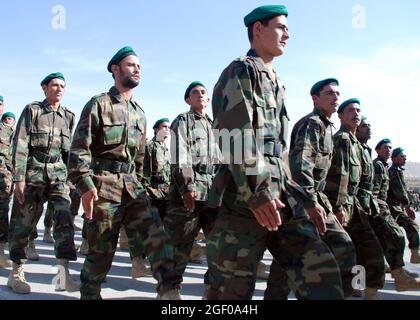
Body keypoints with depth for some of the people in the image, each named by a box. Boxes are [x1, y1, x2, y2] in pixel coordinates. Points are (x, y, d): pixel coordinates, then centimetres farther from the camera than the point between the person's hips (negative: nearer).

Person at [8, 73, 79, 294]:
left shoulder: (68, 116, 10)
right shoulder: (32, 110, 0)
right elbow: (20, 145, -6)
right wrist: (19, 178, -12)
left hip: (58, 176, 3)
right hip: (32, 174, -2)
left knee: (64, 218, -13)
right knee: (23, 223, 5)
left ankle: (64, 274, -11)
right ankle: (16, 273, 21)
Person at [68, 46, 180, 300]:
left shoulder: (140, 113, 17)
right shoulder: (99, 105, -2)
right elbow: (80, 148, -9)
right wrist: (85, 184, -18)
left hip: (132, 186, 6)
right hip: (104, 185, -5)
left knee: (157, 235, -8)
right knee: (101, 249, 3)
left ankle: (170, 292, -7)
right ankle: (89, 294, 22)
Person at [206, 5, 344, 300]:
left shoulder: (275, 82, 25)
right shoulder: (241, 71, -1)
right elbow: (235, 134, -16)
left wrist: (301, 196, 23)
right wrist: (257, 192, -23)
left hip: (281, 197, 9)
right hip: (245, 198, -8)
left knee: (321, 271, 2)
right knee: (233, 287, -1)